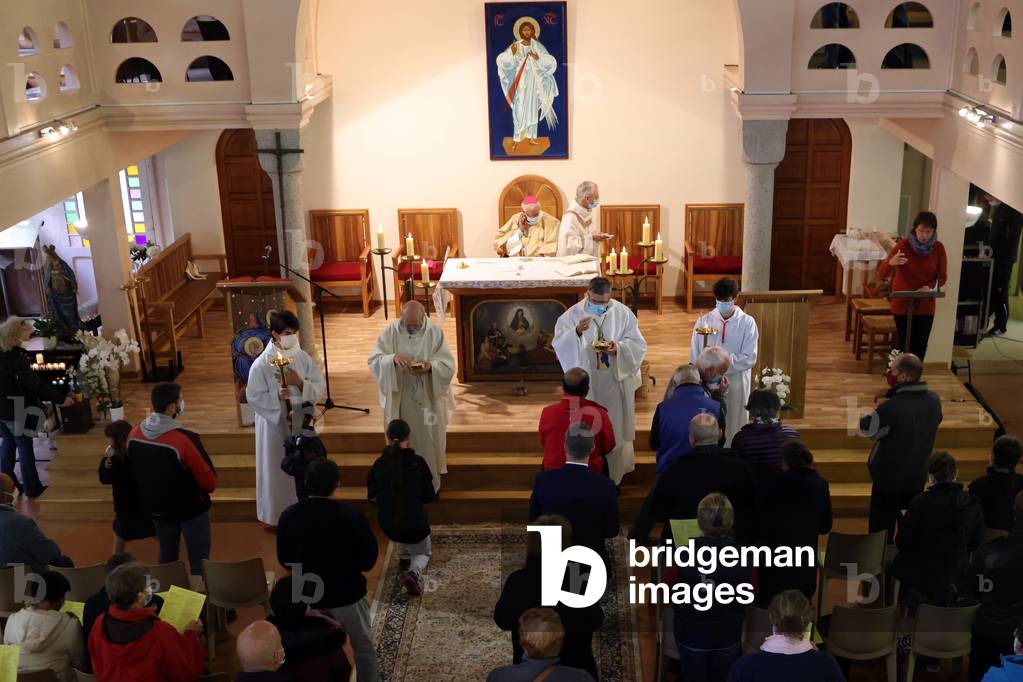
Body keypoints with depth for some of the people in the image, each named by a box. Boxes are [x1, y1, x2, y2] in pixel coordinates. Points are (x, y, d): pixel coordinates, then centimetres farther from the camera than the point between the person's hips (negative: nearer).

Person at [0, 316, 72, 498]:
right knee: (25, 448, 3)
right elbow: (34, 384, -24)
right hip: (16, 410, -7)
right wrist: (61, 398, -19)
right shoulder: (15, 357, -22)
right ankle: (32, 488, 11)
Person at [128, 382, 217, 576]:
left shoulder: (134, 435, -11)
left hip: (157, 508, 6)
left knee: (166, 558, 22)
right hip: (191, 509, -6)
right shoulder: (184, 439, -30)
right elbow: (209, 482, -20)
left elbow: (133, 472, 6)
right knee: (199, 562, 8)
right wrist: (205, 489, 3)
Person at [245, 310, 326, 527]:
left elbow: (320, 386, -2)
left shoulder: (303, 358, -3)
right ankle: (278, 513, 22)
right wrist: (277, 395, -24)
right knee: (278, 469, 6)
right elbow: (253, 396, -11)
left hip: (302, 421, 4)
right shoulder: (262, 363, -13)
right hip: (275, 423, -3)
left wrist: (300, 382, -18)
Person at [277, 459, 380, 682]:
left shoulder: (288, 516, -13)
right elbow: (368, 560, -12)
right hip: (346, 594, -3)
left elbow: (284, 559, 0)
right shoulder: (351, 516, -22)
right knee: (364, 649, 16)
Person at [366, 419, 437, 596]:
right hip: (415, 524, -3)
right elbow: (429, 496, -8)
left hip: (388, 526, 3)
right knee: (422, 554, 23)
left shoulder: (379, 464, -7)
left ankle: (404, 555, 40)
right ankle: (414, 572, -10)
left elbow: (371, 496, 4)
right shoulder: (417, 462, -14)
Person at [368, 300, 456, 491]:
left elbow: (449, 365, -10)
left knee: (427, 441, 10)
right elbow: (374, 361, -10)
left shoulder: (435, 332, -9)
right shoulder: (390, 332, -7)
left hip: (427, 399, -1)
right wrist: (392, 358, -30)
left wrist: (431, 366, -30)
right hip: (399, 399, 1)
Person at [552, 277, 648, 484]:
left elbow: (638, 344, -3)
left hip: (616, 381, 1)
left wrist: (618, 347, -22)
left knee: (615, 426, 11)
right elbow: (559, 344, -14)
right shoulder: (573, 314, -7)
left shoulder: (623, 313, -4)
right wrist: (576, 331, -32)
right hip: (586, 383, -1)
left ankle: (615, 473, 26)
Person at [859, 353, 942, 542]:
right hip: (918, 477, 6)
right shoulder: (934, 400, -9)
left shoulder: (891, 408, -30)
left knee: (881, 531, 10)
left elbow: (865, 429, -16)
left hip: (889, 478, -6)